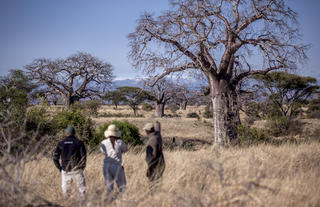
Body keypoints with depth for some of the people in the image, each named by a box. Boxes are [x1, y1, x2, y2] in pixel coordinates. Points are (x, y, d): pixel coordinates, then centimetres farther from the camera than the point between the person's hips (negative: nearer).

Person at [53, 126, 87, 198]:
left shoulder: (61, 143, 6)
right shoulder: (79, 142, 0)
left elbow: (55, 158, 1)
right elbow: (83, 156, -9)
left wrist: (60, 168, 11)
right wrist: (82, 167, 2)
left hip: (65, 171, 2)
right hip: (76, 171, -2)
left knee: (65, 191, 14)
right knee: (82, 189, 6)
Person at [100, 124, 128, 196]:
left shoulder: (104, 143, 0)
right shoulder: (120, 142, -6)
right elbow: (125, 149, 13)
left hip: (106, 166, 3)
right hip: (117, 166, -3)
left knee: (109, 187, 8)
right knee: (121, 186, 5)